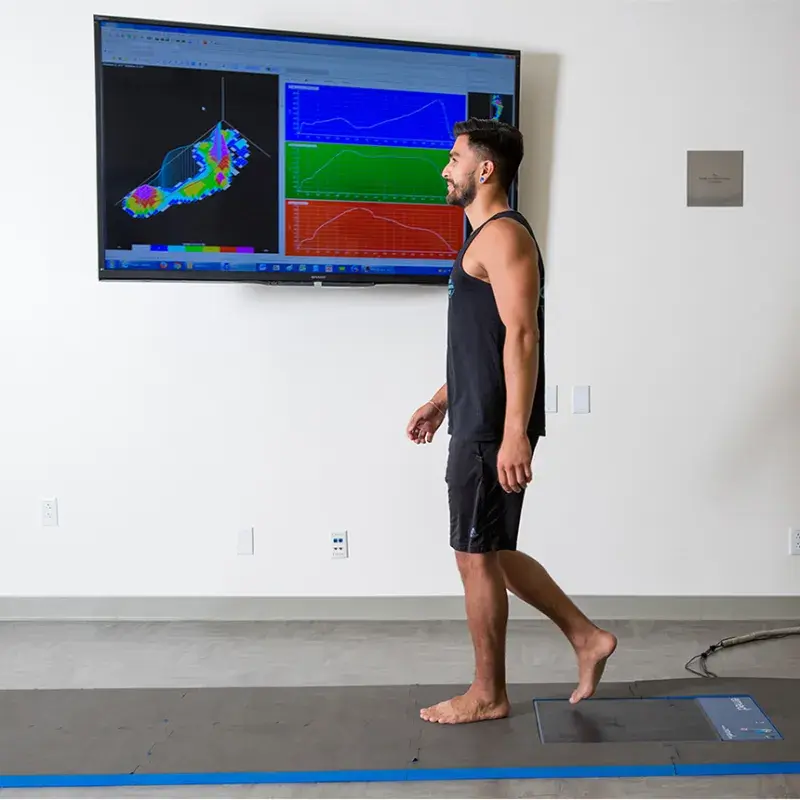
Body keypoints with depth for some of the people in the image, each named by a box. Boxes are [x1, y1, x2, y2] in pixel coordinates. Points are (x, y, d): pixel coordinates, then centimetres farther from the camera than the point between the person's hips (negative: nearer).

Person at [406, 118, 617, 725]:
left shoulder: (503, 235, -13)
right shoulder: (488, 236, 19)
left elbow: (521, 335, -22)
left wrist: (515, 433, -27)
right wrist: (443, 399, 27)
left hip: (493, 429, -10)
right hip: (479, 423, 10)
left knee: (477, 555, 0)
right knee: (493, 551, 16)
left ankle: (487, 695, 16)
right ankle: (587, 637, 25)